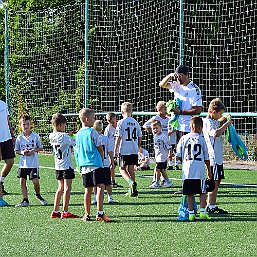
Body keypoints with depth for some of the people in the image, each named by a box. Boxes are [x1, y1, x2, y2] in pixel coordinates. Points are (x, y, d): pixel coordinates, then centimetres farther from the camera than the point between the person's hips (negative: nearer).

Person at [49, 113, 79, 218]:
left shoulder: (52, 136, 3)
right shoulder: (64, 136, -17)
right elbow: (74, 143, -8)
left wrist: (68, 135, 12)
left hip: (58, 166, 7)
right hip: (67, 165, -7)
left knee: (60, 188, 15)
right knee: (67, 188, -5)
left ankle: (55, 211, 15)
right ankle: (65, 212, -7)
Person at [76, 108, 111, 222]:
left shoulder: (78, 134, 12)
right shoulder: (92, 132, -8)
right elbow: (100, 148, -2)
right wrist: (102, 159, 14)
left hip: (84, 165, 7)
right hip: (96, 164, -7)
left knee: (88, 189, 12)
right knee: (100, 186, -11)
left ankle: (87, 214, 14)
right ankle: (100, 213, -23)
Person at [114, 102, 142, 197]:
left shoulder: (121, 122, -8)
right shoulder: (135, 122, 7)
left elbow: (119, 137, -10)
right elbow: (140, 137, 12)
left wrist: (115, 149, -4)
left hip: (124, 150, -5)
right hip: (134, 150, 5)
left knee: (122, 169, 5)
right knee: (131, 169, 12)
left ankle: (131, 182, -20)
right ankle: (132, 190, 11)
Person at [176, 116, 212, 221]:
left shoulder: (183, 139, 6)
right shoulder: (201, 139, 2)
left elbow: (178, 156, 7)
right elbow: (206, 158, 7)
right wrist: (209, 171, 17)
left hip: (187, 170, 2)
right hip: (200, 170, -2)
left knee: (190, 193, 6)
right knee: (202, 192, 6)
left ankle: (191, 213, 7)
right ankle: (202, 212, -2)